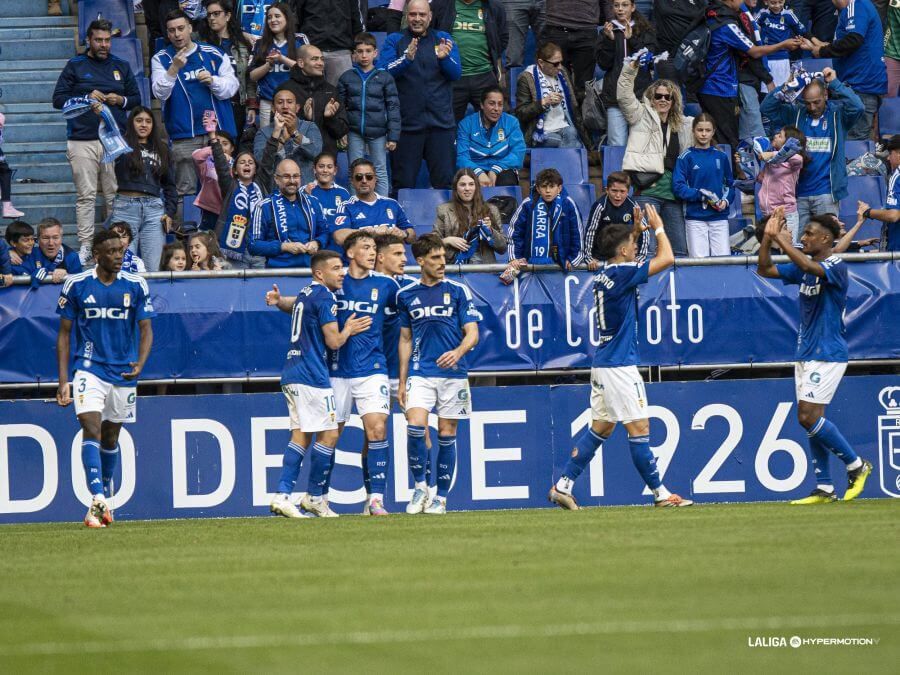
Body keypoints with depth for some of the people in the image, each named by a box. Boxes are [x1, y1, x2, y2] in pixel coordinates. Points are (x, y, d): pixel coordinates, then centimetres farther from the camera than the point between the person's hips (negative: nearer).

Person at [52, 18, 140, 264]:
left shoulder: (121, 66, 15)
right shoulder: (75, 66, 7)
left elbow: (136, 98, 20)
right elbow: (58, 99, 3)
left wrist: (122, 101, -2)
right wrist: (86, 98, -10)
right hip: (83, 141, -2)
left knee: (116, 195, 0)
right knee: (86, 196, -4)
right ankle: (85, 246, -3)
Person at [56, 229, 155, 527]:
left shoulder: (136, 286, 1)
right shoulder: (76, 285, -2)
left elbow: (146, 329, 4)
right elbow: (64, 333, 3)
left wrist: (140, 363, -16)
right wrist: (63, 381, -3)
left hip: (123, 372, 2)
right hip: (88, 369, -2)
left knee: (110, 438, 12)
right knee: (91, 428, -20)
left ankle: (104, 497, 31)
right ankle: (98, 500, -29)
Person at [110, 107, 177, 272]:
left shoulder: (161, 149, 17)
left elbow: (170, 184, 18)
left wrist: (170, 212, 8)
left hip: (154, 209, 2)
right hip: (126, 207, -2)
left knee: (155, 267, -4)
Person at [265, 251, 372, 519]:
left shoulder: (305, 294, 19)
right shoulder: (325, 298, -10)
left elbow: (291, 303, 42)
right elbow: (333, 341, -13)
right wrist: (348, 330, 6)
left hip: (291, 375, 10)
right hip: (312, 376, -10)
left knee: (301, 435, 6)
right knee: (328, 435, -4)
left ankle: (282, 494, -4)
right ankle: (314, 497, 1)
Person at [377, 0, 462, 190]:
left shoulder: (443, 39, 11)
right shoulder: (394, 41, 6)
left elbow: (456, 73, 1)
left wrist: (444, 58, -21)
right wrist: (406, 58, -25)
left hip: (440, 122, 1)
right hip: (406, 123, -1)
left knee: (444, 181, 1)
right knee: (403, 183, 2)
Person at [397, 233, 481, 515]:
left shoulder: (458, 291, 3)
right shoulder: (406, 295, 9)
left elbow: (472, 333, 0)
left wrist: (458, 352, -22)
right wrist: (402, 382, 13)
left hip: (453, 373, -1)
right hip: (420, 373, 1)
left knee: (447, 434, 1)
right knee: (415, 425, -18)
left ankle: (441, 497, 11)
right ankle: (420, 486, -2)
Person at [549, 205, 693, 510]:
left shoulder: (603, 276, 10)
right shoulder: (621, 273, -15)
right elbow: (667, 258, -16)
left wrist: (638, 230, 25)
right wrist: (658, 228, -1)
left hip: (603, 362, 9)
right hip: (619, 364, -9)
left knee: (601, 427, 12)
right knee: (639, 428, -4)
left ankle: (563, 486, 9)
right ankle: (660, 493, 1)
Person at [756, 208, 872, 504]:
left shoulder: (836, 267, -13)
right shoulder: (804, 267, 11)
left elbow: (811, 267, -34)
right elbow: (765, 270, 13)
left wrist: (783, 242, -23)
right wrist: (768, 237, 0)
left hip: (828, 354, -9)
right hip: (805, 354, 9)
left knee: (808, 416, -15)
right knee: (810, 418, 6)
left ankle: (856, 465, 0)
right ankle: (824, 488, 10)